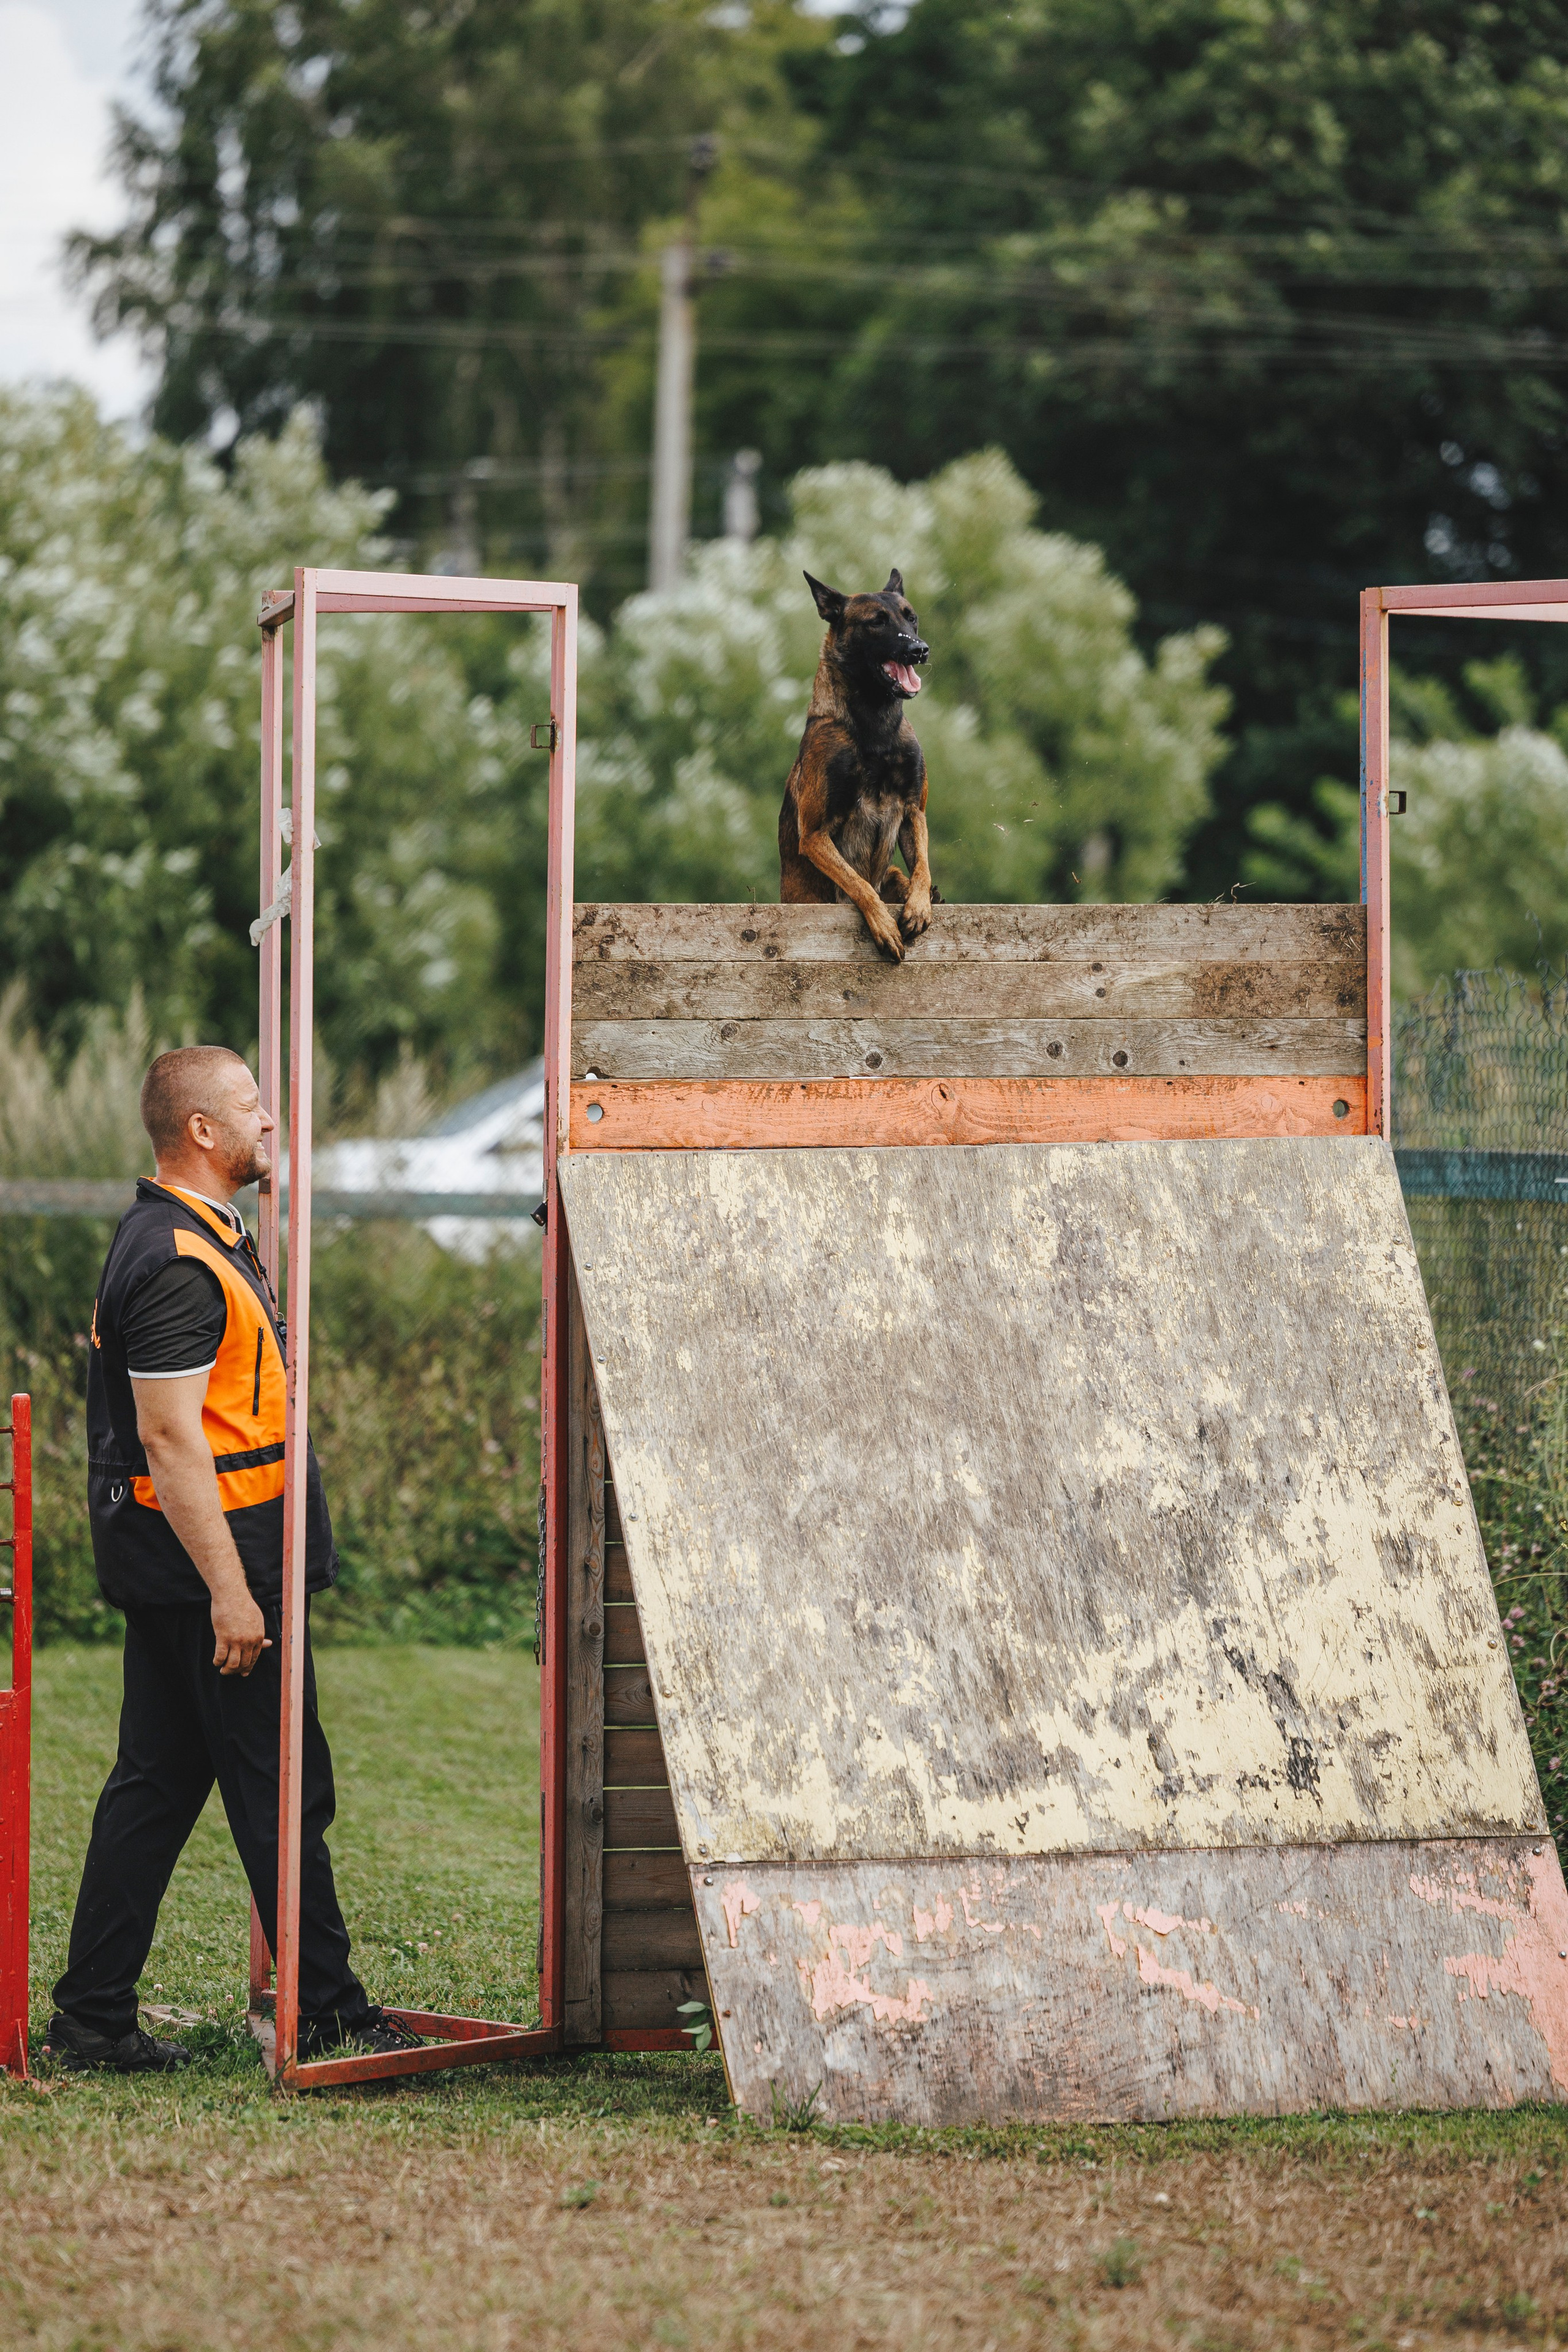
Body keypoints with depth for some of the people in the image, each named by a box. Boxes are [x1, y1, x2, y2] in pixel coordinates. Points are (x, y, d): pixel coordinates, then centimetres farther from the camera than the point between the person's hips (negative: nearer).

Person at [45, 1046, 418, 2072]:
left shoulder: (195, 1239, 16)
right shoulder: (180, 1264, -18)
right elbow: (170, 1437, -23)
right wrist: (229, 1590, -24)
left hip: (165, 1569, 11)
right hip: (207, 1562, -11)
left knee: (160, 1784, 11)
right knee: (283, 1791, -4)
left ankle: (93, 2018, 13)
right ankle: (329, 2015, 2)